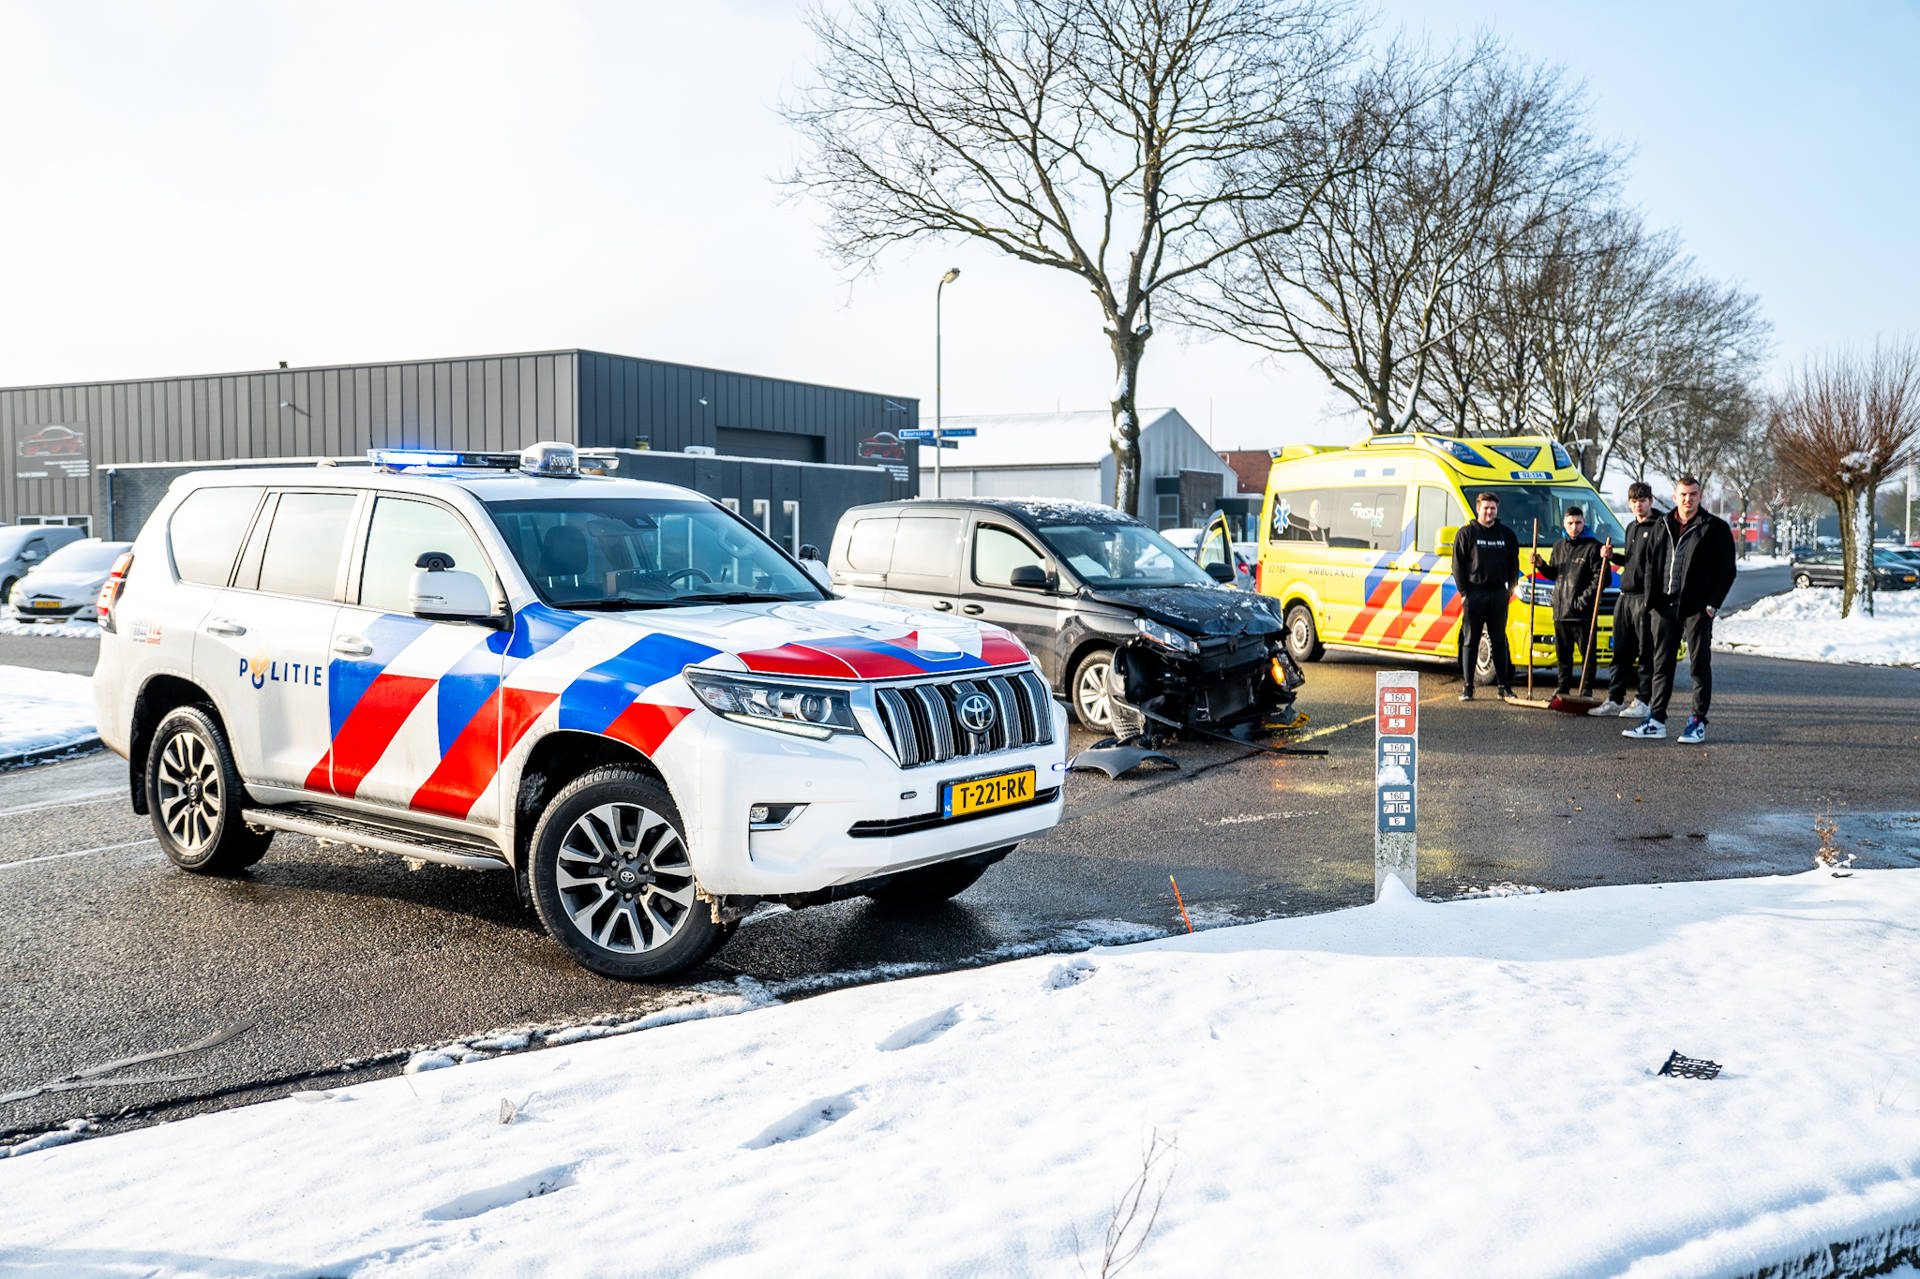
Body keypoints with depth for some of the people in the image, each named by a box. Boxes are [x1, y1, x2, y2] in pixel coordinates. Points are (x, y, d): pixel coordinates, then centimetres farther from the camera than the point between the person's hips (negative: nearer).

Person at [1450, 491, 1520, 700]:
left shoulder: (1506, 534, 11)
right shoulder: (1466, 533, 1)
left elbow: (1513, 563, 16)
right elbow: (1458, 565, -1)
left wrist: (1511, 587, 5)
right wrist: (1464, 592, -8)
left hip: (1498, 594, 3)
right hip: (1475, 594, -3)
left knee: (1499, 641, 8)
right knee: (1470, 642, 0)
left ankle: (1504, 686, 12)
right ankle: (1467, 687, 4)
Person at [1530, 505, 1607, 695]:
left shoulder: (1593, 547, -6)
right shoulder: (1559, 547, 16)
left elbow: (1602, 578, -11)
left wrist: (1584, 598, -17)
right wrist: (1541, 565, 4)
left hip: (1583, 613, -6)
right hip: (1560, 610, 6)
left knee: (1587, 653, -2)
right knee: (1562, 653, 13)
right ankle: (1563, 688, 21)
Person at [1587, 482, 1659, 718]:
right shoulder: (1631, 528, 18)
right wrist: (1613, 556, 10)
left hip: (1645, 597, -8)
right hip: (1625, 596, 8)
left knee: (1646, 652, -1)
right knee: (1621, 651, 10)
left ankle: (1643, 701, 3)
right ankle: (1614, 700, 14)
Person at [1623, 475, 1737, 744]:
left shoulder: (1715, 528, -1)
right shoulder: (1661, 525, 12)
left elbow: (1727, 570, -2)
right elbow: (1651, 564, 17)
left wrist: (1712, 604, -10)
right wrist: (1651, 600, 7)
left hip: (1697, 608, -4)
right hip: (1664, 606, 4)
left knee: (1699, 666, 2)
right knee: (1662, 664, 8)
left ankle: (1699, 722, 8)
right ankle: (1656, 720, 13)